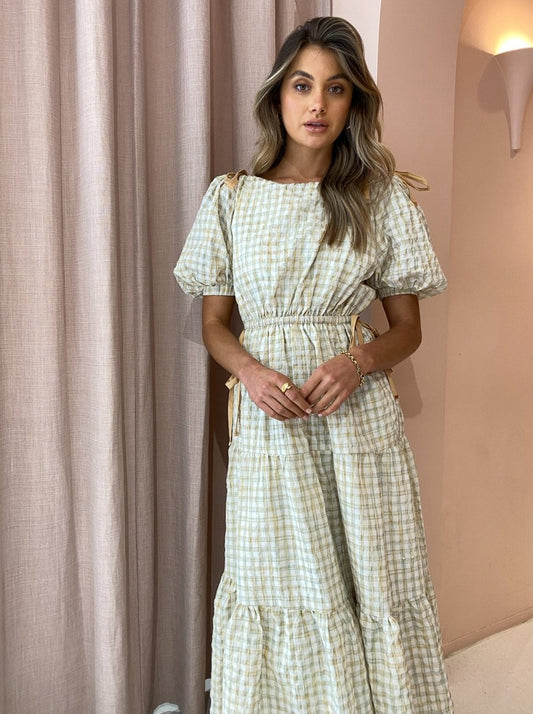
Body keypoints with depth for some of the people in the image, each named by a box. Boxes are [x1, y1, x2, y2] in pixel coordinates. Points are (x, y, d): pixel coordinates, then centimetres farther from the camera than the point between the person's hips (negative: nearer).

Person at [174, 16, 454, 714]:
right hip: (267, 416, 0)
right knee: (279, 592, 6)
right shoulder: (231, 197, 4)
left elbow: (408, 327, 7)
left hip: (359, 413, 0)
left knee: (375, 587, 4)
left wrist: (361, 359, -13)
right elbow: (213, 321, 9)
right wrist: (250, 370, -11)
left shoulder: (383, 197, 3)